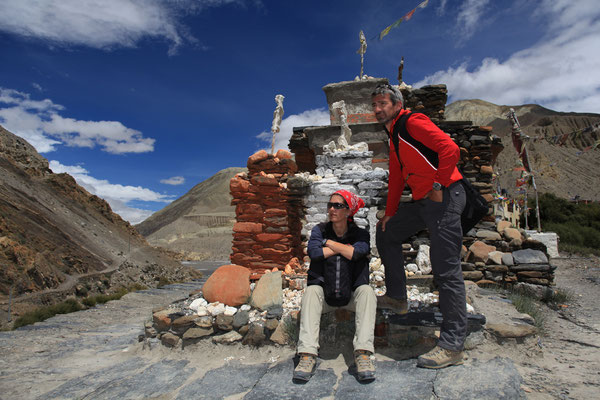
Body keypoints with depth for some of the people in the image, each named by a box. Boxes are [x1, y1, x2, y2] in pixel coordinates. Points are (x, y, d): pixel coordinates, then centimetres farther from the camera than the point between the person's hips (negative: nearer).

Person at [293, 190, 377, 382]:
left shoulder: (360, 234, 2)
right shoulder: (320, 230, 4)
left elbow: (356, 253, -21)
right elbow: (314, 252, -15)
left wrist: (328, 242, -10)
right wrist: (343, 248, -11)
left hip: (352, 295, 0)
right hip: (325, 295, 1)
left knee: (367, 291, -29)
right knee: (311, 290, -29)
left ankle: (363, 353, -34)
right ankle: (308, 354, -35)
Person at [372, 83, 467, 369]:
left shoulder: (413, 122, -7)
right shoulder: (393, 137, 21)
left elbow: (450, 148, -19)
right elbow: (397, 178, 25)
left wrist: (438, 187, -17)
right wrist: (390, 213, 22)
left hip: (443, 198, -10)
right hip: (421, 202, 10)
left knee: (446, 269, -9)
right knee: (386, 234, 17)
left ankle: (452, 346, -1)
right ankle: (397, 298, 27)